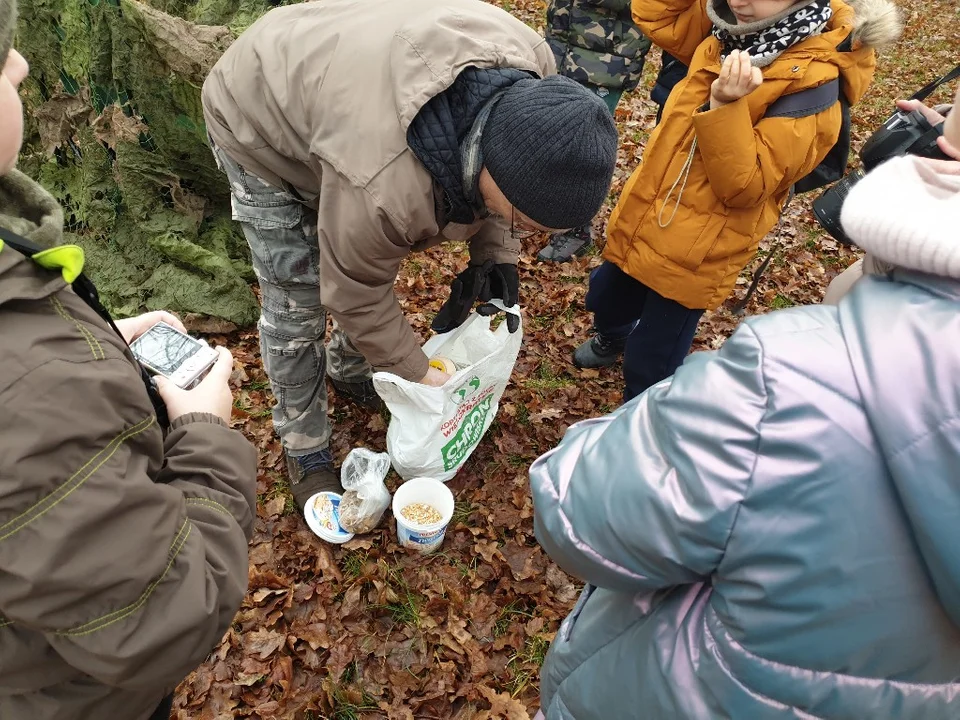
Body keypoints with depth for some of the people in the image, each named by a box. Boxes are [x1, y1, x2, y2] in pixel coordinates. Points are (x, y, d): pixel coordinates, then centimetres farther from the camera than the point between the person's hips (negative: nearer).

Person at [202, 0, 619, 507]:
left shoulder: (530, 75, -25)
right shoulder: (384, 184, -45)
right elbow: (356, 294, -26)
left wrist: (496, 253, -15)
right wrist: (419, 375, -14)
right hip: (258, 122, -6)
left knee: (374, 255, 13)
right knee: (297, 302, -5)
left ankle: (348, 367, 41)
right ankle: (304, 447, 18)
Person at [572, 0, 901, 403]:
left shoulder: (815, 85, -22)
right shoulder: (733, 33, -1)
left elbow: (744, 187, -24)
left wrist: (724, 106, -36)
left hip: (696, 252, -7)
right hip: (643, 219, 8)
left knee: (649, 367, 4)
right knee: (603, 300, 30)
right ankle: (614, 337, 64)